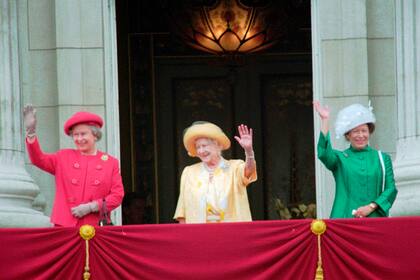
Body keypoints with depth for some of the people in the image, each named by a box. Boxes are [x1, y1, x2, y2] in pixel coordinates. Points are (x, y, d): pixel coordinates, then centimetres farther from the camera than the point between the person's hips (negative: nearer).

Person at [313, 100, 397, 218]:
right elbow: (324, 154, -11)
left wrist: (371, 207, -7)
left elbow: (391, 189, 7)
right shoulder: (339, 158, 11)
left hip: (374, 219, 1)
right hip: (345, 219, -1)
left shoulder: (383, 159, 13)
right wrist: (325, 120, -13)